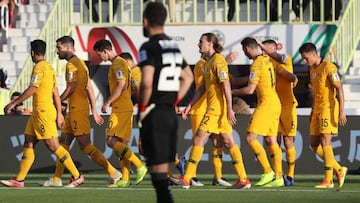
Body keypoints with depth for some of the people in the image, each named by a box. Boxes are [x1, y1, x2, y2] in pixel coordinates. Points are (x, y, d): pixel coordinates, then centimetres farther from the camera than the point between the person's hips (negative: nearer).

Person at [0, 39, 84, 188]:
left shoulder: (40, 67, -13)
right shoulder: (49, 67, 16)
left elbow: (32, 89, -19)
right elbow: (55, 92, 18)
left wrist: (13, 103, -13)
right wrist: (59, 113, 20)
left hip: (43, 111, -10)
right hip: (38, 111, 10)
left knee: (53, 145, -9)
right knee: (28, 144, 9)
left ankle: (77, 177, -7)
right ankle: (19, 180, 9)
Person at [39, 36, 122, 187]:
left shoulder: (72, 64, -12)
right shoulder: (80, 63, 18)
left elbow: (71, 88, -20)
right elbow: (89, 88, 19)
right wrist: (94, 110, 19)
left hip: (77, 110, -10)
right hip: (74, 110, 10)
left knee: (85, 146, -10)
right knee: (63, 142, 12)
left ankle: (113, 173, -10)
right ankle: (56, 179, 15)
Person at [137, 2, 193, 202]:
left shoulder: (149, 48, -13)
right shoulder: (175, 47, 13)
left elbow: (147, 83, -24)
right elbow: (188, 77, 24)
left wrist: (142, 108, -10)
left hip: (153, 115, -8)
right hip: (171, 114, 8)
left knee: (157, 166, -6)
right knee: (164, 165, 13)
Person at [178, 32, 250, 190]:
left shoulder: (218, 60, -12)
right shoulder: (208, 62, 18)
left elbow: (226, 85, -18)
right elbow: (202, 88, 22)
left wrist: (230, 109, -22)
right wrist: (190, 106, 18)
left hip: (217, 107, -10)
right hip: (212, 106, 10)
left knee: (198, 139, -9)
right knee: (228, 142, 8)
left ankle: (186, 179, -8)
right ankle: (243, 179, 7)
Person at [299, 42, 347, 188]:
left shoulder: (328, 67, -11)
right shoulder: (312, 69, 16)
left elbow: (339, 89, -14)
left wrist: (341, 111, -19)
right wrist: (312, 111, 23)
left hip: (329, 108, -9)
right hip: (318, 109, 9)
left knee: (325, 142, -12)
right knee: (314, 144, 4)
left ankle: (328, 179, -10)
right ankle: (339, 169, 15)